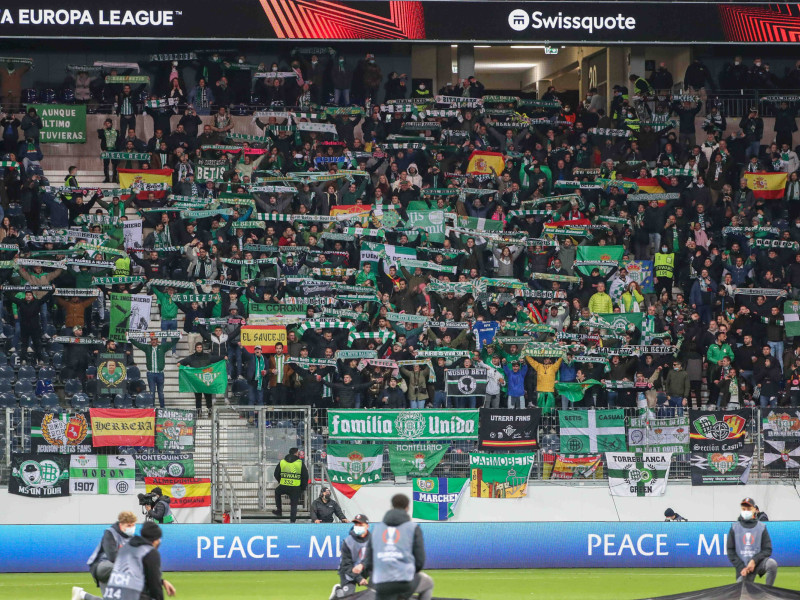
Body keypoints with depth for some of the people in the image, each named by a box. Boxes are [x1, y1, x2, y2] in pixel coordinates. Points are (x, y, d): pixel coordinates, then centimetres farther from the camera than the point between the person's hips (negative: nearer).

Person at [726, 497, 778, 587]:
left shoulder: (761, 527, 6)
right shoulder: (735, 527, 8)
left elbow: (767, 550, 2)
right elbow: (731, 551, 6)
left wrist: (754, 561, -14)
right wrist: (741, 567, -6)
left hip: (758, 562, -1)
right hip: (742, 566, 1)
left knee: (772, 563, -32)